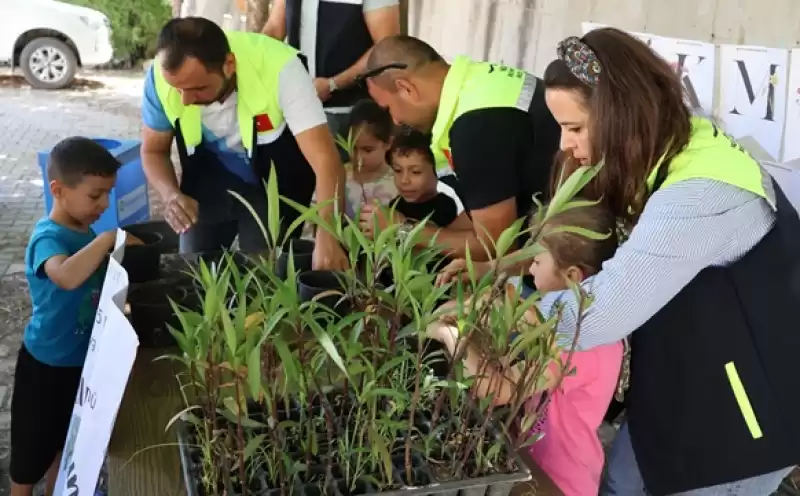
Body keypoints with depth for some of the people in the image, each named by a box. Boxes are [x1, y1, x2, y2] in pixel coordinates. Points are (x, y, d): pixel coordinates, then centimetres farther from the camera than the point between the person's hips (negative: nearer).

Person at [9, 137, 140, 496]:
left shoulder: (84, 231, -1)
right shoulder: (49, 237, -26)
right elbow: (67, 277, -50)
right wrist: (108, 239, -43)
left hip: (80, 358, 8)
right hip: (47, 363, -8)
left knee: (67, 437, 26)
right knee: (33, 443, 12)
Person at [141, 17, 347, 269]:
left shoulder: (278, 68, -35)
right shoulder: (161, 76, -24)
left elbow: (325, 160, -40)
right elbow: (153, 150, -6)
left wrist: (327, 237, -54)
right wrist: (171, 194, -26)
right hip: (210, 184, 3)